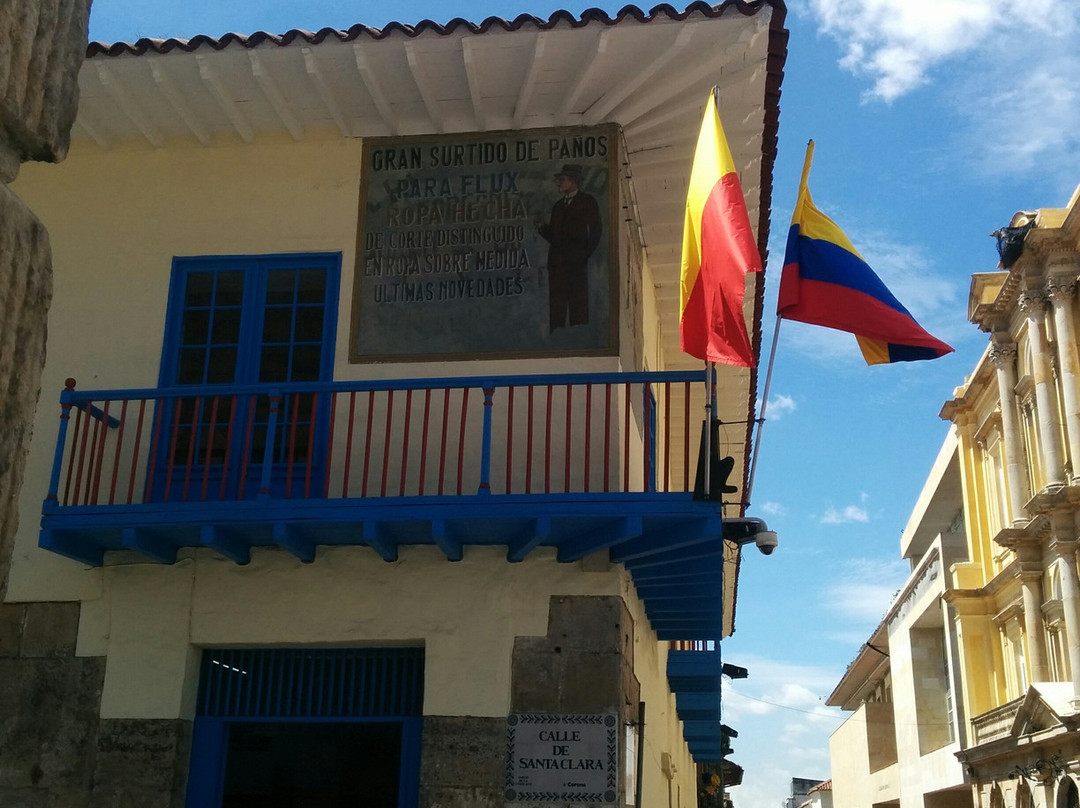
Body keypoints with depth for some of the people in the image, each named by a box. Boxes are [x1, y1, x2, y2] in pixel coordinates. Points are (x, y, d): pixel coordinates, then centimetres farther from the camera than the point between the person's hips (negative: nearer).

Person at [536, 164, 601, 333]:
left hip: (576, 262, -5)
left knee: (578, 305, -9)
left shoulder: (587, 202, 6)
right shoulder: (558, 205, 23)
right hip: (557, 263, 5)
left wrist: (585, 254, -9)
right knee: (556, 307, -1)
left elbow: (595, 232, 0)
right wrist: (543, 227, 0)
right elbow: (553, 236, 19)